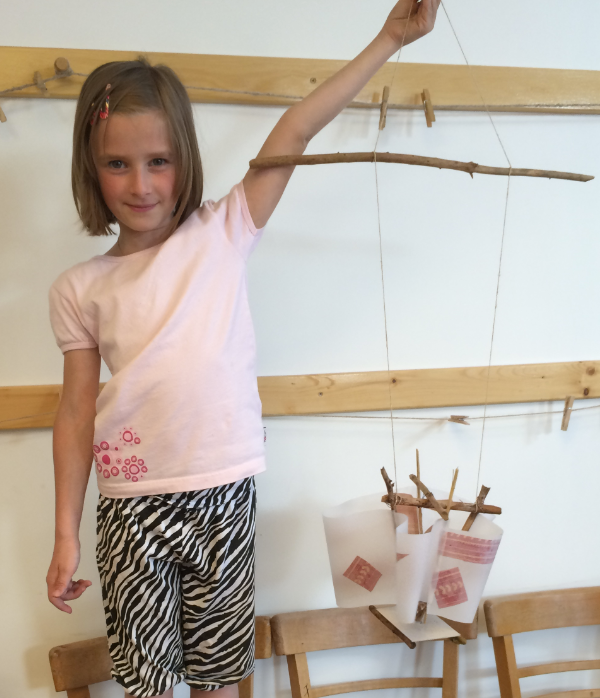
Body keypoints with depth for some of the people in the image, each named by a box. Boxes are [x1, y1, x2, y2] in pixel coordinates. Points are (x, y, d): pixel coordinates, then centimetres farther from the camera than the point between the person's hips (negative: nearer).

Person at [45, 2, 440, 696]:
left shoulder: (221, 235, -2)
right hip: (132, 507, 1)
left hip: (223, 495, 0)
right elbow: (76, 412, 3)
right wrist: (65, 536, 4)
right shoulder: (79, 288, 1)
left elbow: (293, 133, -7)